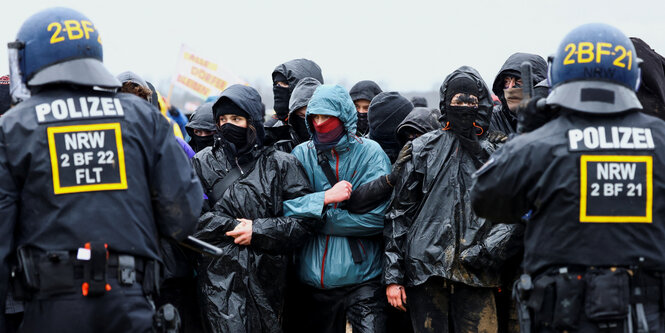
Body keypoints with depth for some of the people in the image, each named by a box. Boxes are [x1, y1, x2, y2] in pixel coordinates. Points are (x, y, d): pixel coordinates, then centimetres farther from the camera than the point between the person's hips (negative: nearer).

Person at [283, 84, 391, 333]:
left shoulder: (369, 152, -3)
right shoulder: (301, 155, 5)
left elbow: (377, 217, -13)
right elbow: (284, 208, -6)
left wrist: (313, 218, -11)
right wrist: (325, 198, -20)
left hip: (362, 277, -3)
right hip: (314, 279, 3)